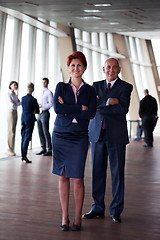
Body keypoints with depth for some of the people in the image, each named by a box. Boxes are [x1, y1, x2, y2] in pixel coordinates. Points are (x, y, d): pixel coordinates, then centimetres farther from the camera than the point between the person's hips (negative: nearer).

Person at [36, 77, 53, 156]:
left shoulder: (49, 92, -3)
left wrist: (41, 106, -17)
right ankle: (43, 149, 15)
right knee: (40, 132, 8)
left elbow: (51, 103, -12)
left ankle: (49, 150, -5)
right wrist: (38, 105, 2)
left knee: (46, 131, -8)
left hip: (45, 113, -8)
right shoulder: (42, 92, 19)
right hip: (39, 113, 8)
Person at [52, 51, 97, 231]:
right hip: (60, 135, 1)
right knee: (63, 176, 5)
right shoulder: (61, 86, 5)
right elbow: (58, 109, -11)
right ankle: (64, 216, 15)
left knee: (77, 178, -2)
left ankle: (78, 218, 11)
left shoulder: (90, 90, 6)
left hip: (80, 137, 0)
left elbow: (91, 113, -9)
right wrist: (80, 108, -11)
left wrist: (68, 110, -11)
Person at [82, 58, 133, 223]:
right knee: (97, 171, 7)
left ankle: (116, 210, 13)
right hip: (97, 133, 3)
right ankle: (98, 208, 18)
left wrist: (101, 105, -11)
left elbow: (123, 108, -13)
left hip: (116, 135, -3)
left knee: (117, 172, 2)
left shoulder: (125, 87, 3)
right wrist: (109, 102, -14)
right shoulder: (96, 86, 13)